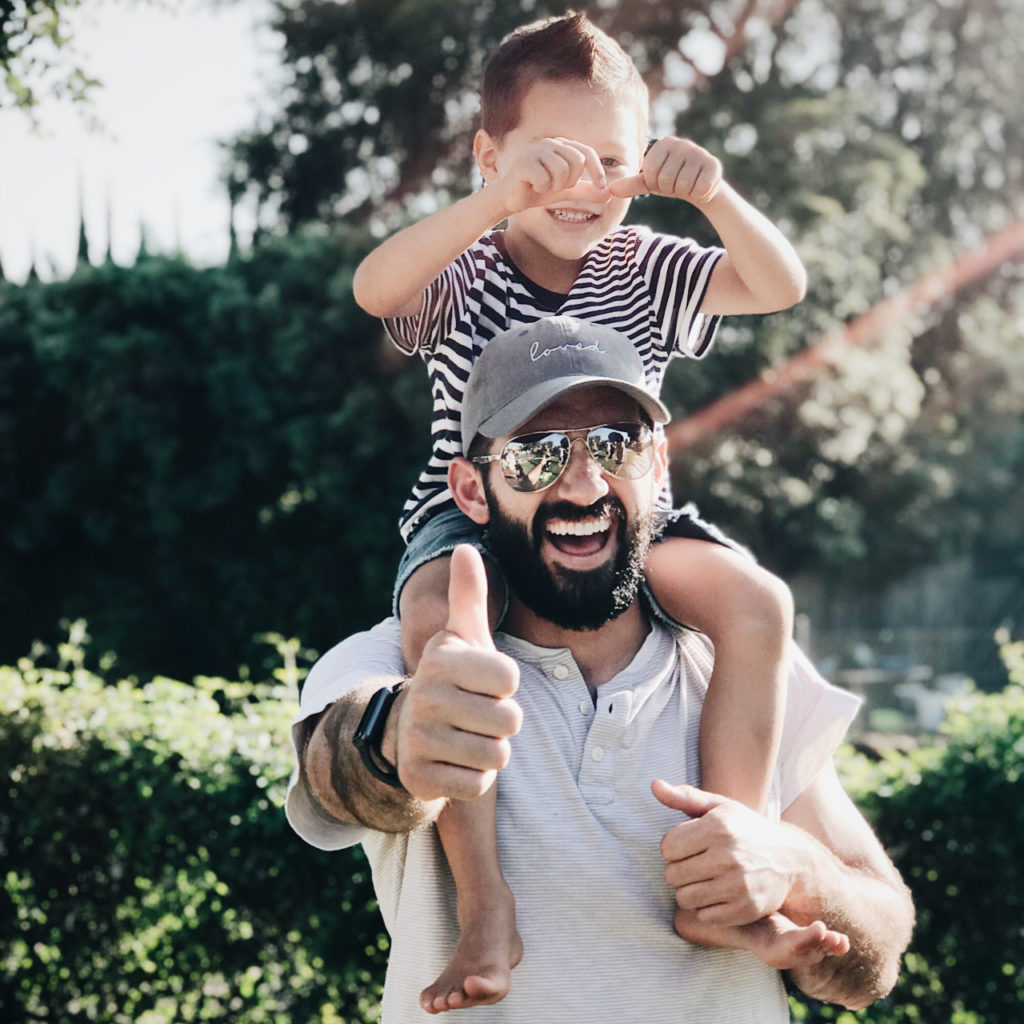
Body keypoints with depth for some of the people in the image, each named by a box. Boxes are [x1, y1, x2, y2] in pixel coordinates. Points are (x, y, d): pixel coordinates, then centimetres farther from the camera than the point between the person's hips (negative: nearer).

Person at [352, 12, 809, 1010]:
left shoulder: (647, 271, 7)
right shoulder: (464, 273, -2)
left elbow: (781, 286, -4)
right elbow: (375, 288, -25)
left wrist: (715, 196, -23)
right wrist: (501, 199, -38)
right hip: (474, 516, -3)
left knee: (756, 600, -25)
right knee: (438, 617, -37)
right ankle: (482, 896, -34)